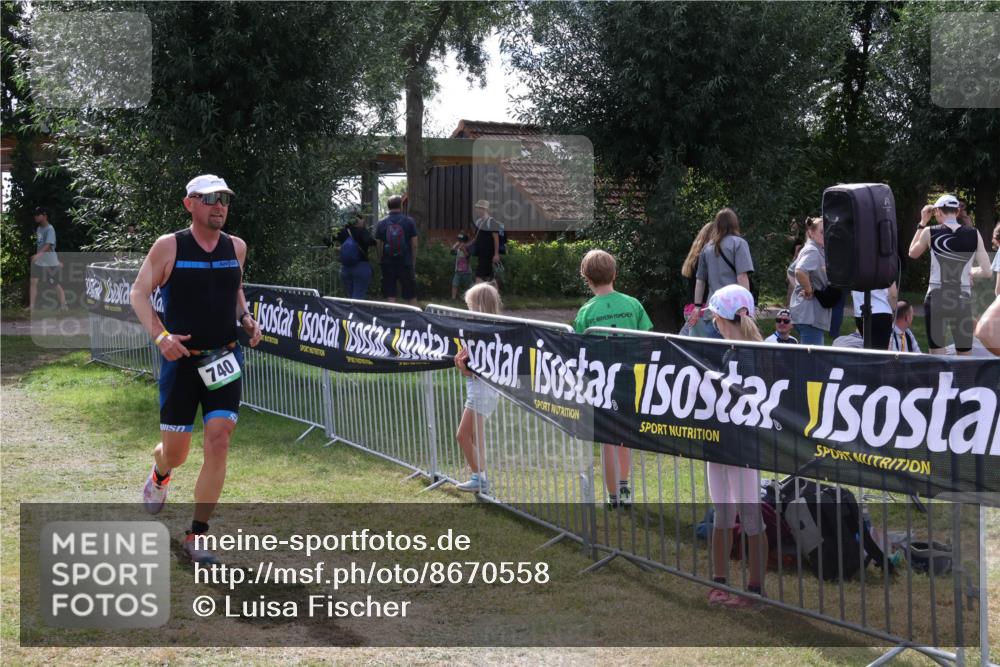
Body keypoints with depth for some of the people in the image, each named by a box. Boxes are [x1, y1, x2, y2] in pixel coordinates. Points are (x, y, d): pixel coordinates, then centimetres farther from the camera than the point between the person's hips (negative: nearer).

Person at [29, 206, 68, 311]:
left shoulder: (50, 229, -16)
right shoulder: (39, 229, 9)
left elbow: (48, 245, -29)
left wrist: (38, 254, -44)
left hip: (50, 263, -7)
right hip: (39, 262, 7)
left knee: (56, 284, 3)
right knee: (33, 281, -4)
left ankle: (63, 306, 14)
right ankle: (31, 306, -3)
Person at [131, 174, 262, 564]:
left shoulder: (236, 247, 5)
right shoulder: (169, 247, -7)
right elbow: (139, 292, -3)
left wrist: (246, 319, 3)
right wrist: (160, 335, -18)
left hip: (224, 362, 2)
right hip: (181, 359, -2)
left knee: (218, 441, -11)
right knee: (175, 451, 6)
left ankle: (197, 536, -1)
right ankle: (159, 474, 47)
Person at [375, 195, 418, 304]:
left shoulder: (381, 223, 0)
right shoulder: (409, 221, -3)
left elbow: (379, 246, 1)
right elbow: (414, 245, -3)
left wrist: (380, 262, 11)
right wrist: (413, 264, 6)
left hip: (387, 263, 1)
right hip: (406, 263, -1)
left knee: (390, 296, 3)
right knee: (411, 297, 7)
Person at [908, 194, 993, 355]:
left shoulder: (930, 232, -3)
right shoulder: (974, 234, -1)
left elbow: (913, 254, 17)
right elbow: (987, 272, -2)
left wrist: (922, 222, 20)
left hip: (936, 300, -1)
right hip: (963, 301, 1)